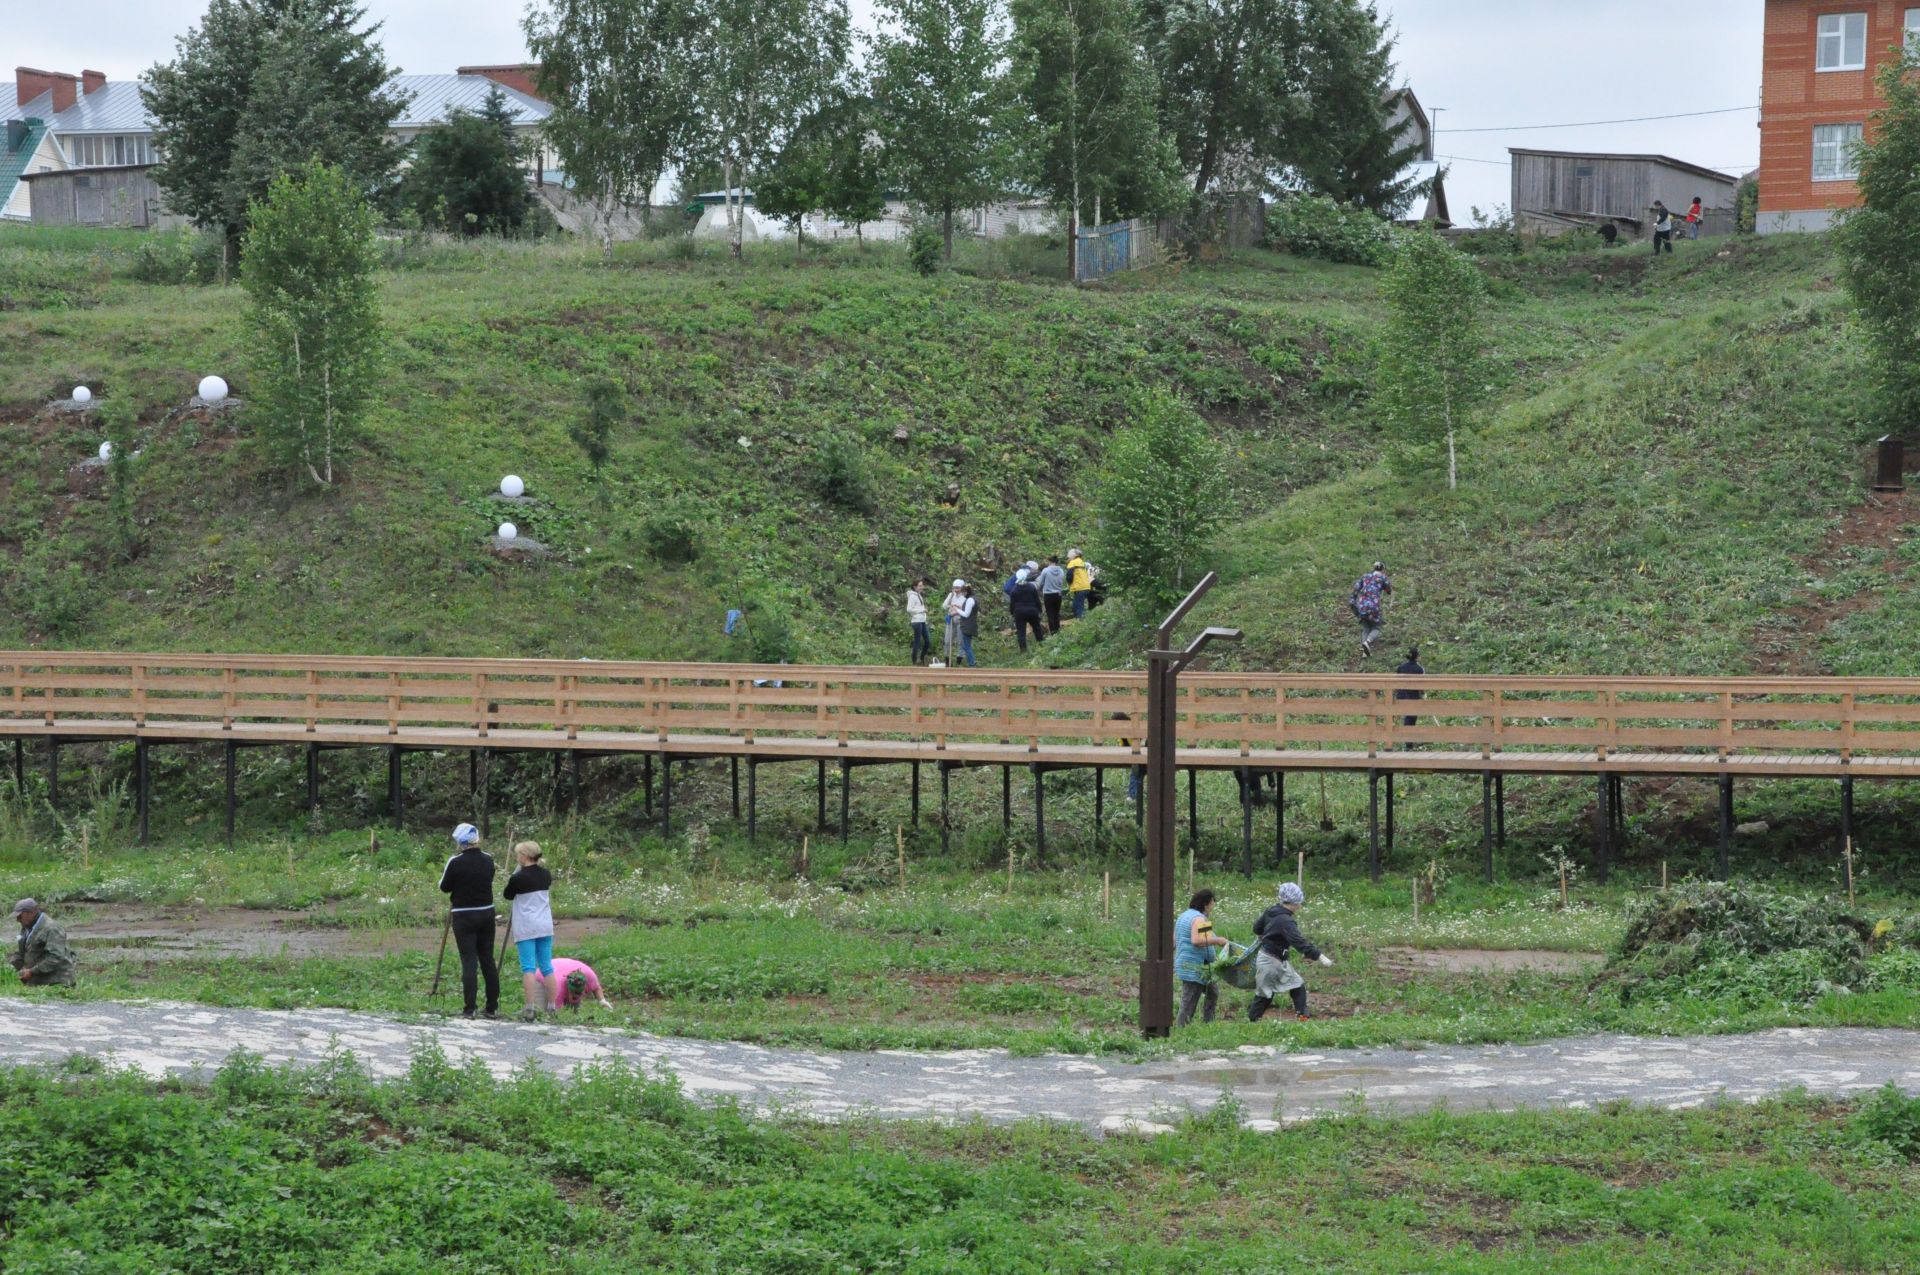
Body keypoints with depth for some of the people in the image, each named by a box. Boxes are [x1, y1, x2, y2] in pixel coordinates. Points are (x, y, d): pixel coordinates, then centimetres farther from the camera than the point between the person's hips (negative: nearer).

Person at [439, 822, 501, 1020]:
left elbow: (444, 888, -4)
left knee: (468, 961, -2)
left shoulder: (456, 862, -13)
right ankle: (493, 1007, 13)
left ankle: (469, 1009, -4)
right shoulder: (488, 860, 3)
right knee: (488, 959, 10)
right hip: (487, 913, 4)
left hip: (464, 916, -4)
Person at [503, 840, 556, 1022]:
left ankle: (530, 1008, -13)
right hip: (545, 926, 5)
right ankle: (552, 1007, 12)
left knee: (528, 967, -6)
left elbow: (508, 895, 2)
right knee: (547, 967, 9)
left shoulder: (518, 878, -12)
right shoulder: (546, 875, 5)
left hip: (525, 928, -5)